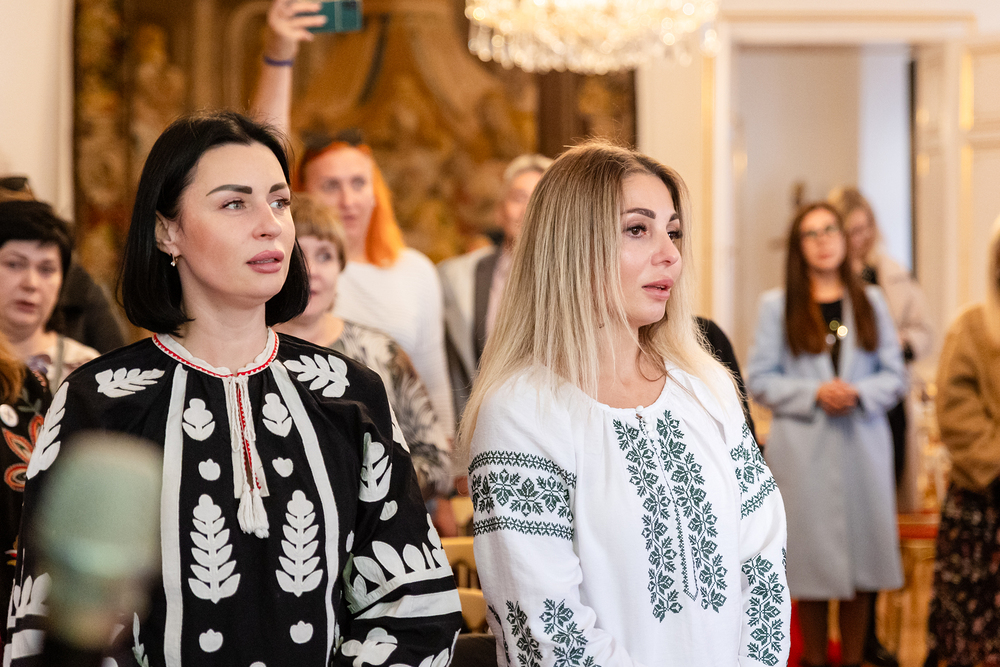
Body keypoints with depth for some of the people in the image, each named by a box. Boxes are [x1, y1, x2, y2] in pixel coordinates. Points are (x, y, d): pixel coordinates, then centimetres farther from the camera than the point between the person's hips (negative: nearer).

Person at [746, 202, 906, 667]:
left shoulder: (870, 302, 12)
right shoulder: (776, 306, 5)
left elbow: (894, 375, 9)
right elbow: (759, 379, 0)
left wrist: (859, 393, -11)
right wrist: (814, 394, -14)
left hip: (863, 446, 2)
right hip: (803, 449, -2)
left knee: (860, 554, 2)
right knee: (811, 559, 0)